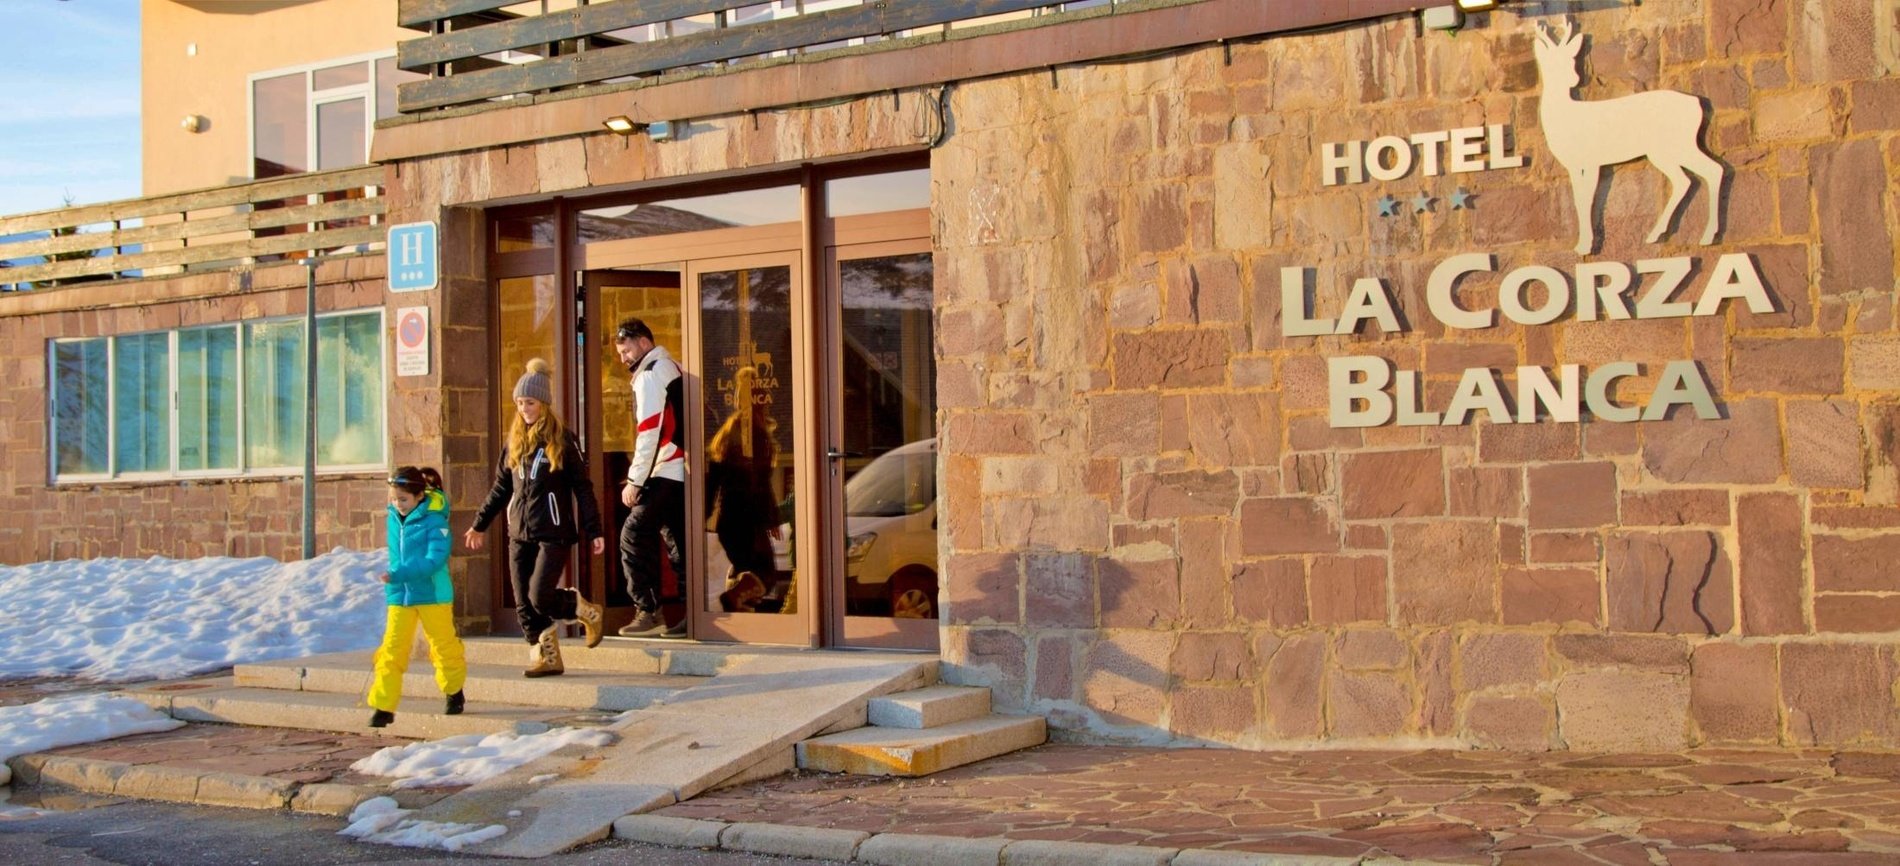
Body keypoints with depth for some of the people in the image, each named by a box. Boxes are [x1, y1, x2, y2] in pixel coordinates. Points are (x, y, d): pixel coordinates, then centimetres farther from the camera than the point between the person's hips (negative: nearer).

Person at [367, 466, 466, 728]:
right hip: (399, 596, 5)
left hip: (432, 594, -5)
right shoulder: (394, 518, 4)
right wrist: (395, 578, 16)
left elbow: (435, 559, -25)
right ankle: (384, 706, -2)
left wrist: (400, 574, -31)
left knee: (444, 645, 12)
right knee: (392, 649, -4)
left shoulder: (435, 520, -16)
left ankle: (454, 691, 33)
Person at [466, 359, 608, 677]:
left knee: (540, 597, -14)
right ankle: (546, 657, 11)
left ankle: (586, 611, 12)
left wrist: (594, 531, -9)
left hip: (554, 533, -6)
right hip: (519, 534, 6)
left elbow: (582, 487, -4)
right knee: (524, 603, 2)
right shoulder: (514, 442, 12)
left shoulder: (562, 441, -4)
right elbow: (501, 487, 20)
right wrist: (479, 524, 21)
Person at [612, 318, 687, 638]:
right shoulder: (672, 368, 19)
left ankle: (648, 613, -6)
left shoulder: (650, 375, -9)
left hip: (663, 473, -9)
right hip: (681, 472, 9)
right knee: (677, 541, 9)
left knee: (634, 536, -5)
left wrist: (634, 481, -14)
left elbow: (649, 432, -16)